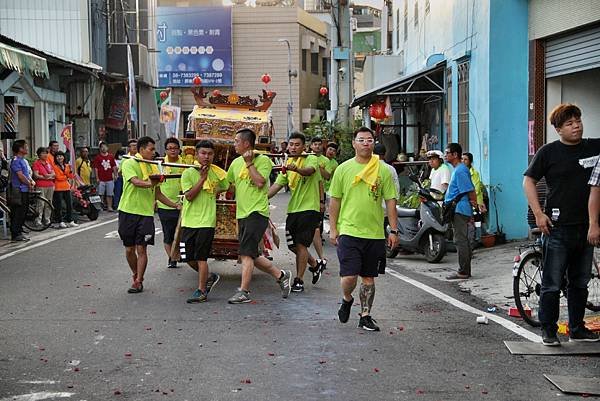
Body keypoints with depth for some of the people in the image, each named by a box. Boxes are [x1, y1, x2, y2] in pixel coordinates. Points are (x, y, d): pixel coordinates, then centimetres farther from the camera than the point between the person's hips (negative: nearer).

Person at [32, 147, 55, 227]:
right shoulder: (36, 163, -1)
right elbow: (36, 175, -9)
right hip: (41, 186, -6)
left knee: (48, 204, 8)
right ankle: (38, 220, -8)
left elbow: (53, 174, 11)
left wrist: (49, 176, -9)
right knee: (41, 204, -11)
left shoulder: (48, 163, 18)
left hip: (50, 186, 6)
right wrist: (45, 177, -15)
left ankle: (47, 220, 15)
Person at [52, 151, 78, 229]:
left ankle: (70, 221, 14)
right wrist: (66, 177, -2)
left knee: (70, 204, 7)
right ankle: (60, 222, 2)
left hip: (66, 188, 6)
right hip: (58, 188, -6)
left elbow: (70, 176, 9)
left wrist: (70, 170, -7)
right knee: (59, 206, -3)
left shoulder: (67, 166, 12)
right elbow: (58, 177, -12)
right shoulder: (55, 166, -4)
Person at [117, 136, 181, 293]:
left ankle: (138, 282, 3)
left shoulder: (153, 168, 13)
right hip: (129, 211, -3)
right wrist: (149, 184, -41)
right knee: (129, 249, 7)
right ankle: (136, 275, 27)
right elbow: (135, 181, -23)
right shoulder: (129, 164, -4)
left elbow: (158, 194, 18)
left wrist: (176, 205, 14)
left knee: (141, 248, -4)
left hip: (146, 212, 3)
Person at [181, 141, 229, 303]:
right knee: (189, 258, 7)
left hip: (206, 221, -1)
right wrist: (202, 178, -15)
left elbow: (226, 188, 21)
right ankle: (209, 277, 30)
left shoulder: (217, 173, 2)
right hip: (189, 221, 2)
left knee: (201, 257, -4)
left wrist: (215, 194, 9)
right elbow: (189, 196, -13)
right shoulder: (188, 173, -3)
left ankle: (201, 291, 6)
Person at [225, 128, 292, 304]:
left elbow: (260, 182, -19)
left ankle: (243, 292, -10)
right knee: (252, 256, 10)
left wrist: (249, 163, -13)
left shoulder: (263, 160, -7)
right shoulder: (236, 162, 14)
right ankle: (281, 275, 24)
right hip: (242, 214, 8)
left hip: (257, 212, -8)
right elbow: (228, 182, 25)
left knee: (246, 253, -13)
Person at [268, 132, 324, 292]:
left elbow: (310, 170, -29)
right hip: (293, 209, 7)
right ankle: (315, 266, 33)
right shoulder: (288, 164, 13)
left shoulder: (311, 159, -5)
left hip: (309, 208, -7)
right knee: (293, 245, 10)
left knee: (300, 244, -9)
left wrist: (297, 169, -51)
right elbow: (277, 185, 10)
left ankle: (299, 280, -1)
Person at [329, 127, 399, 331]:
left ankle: (365, 316, 22)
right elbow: (334, 200, 5)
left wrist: (394, 230, 2)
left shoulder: (383, 170, 3)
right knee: (349, 276, -9)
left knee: (369, 277, 8)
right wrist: (333, 228, 1)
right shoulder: (344, 169, 2)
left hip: (375, 233, 2)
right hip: (348, 231, -1)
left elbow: (390, 201, 6)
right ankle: (346, 300, 23)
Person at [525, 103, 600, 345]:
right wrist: (538, 213, -10)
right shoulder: (549, 152, -3)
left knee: (580, 282, 14)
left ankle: (577, 329, 24)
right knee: (552, 284, 0)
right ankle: (548, 330, 9)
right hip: (557, 227, -4)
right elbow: (528, 181, -1)